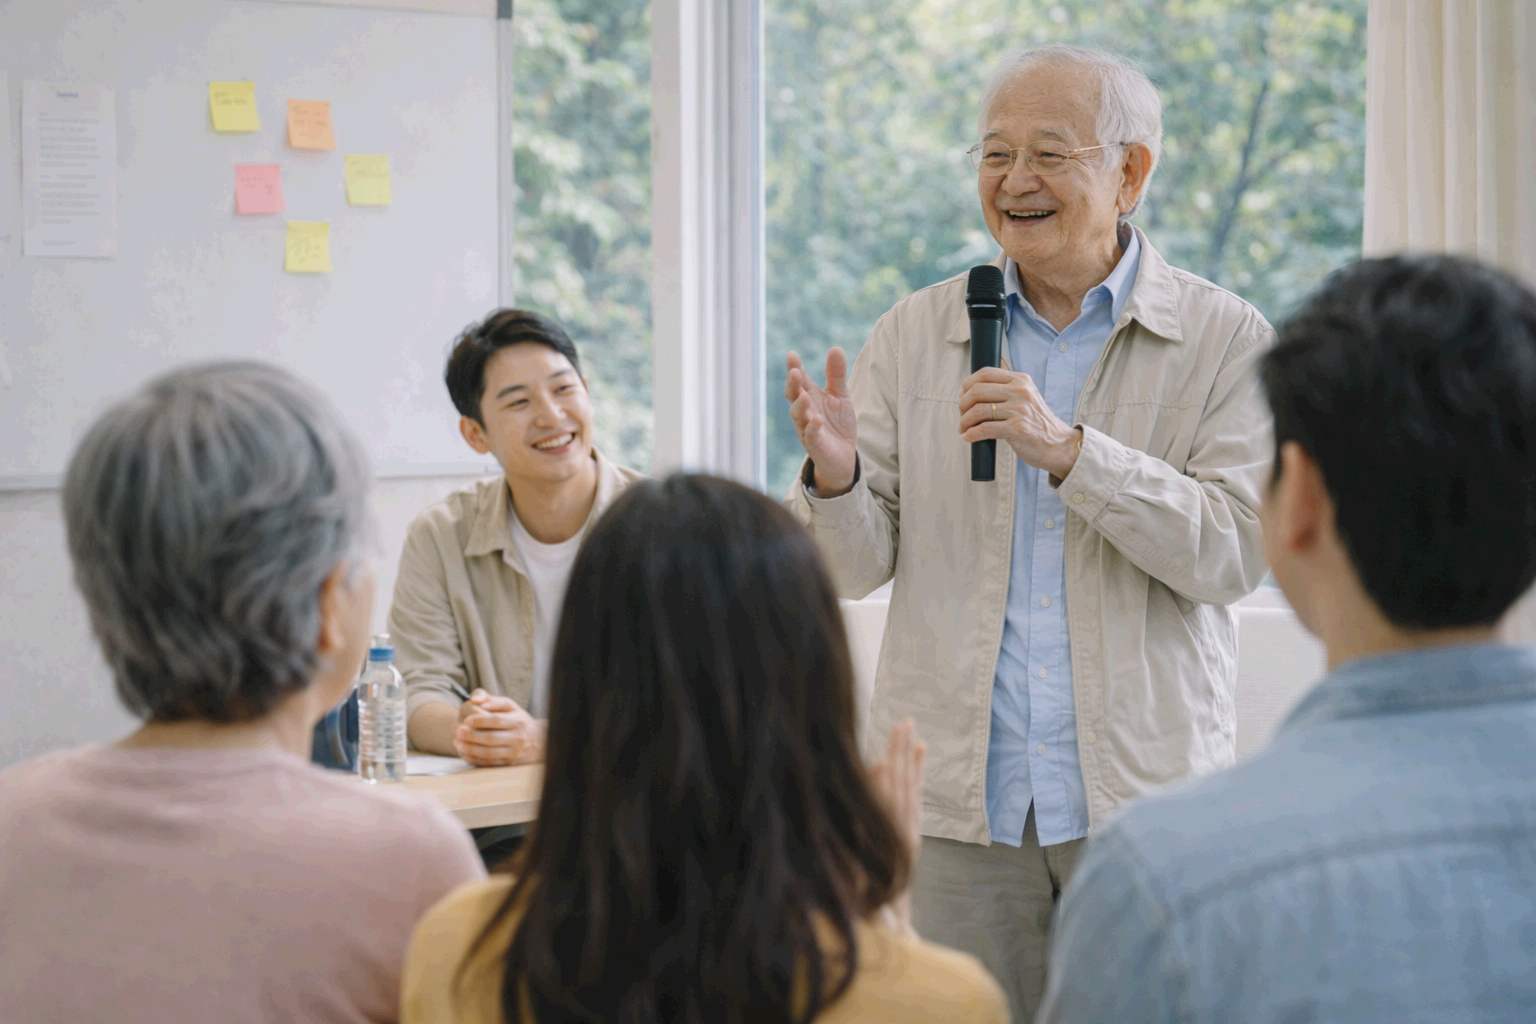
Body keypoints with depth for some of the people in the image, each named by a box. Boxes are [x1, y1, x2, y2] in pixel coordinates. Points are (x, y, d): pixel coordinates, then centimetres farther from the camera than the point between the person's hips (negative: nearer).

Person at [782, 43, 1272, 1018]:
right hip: (955, 801, 2)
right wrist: (835, 478, -16)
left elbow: (1232, 551, -10)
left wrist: (1068, 450, -21)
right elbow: (857, 566, 6)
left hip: (1147, 798, -1)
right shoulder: (915, 333, 8)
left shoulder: (1228, 341, 1)